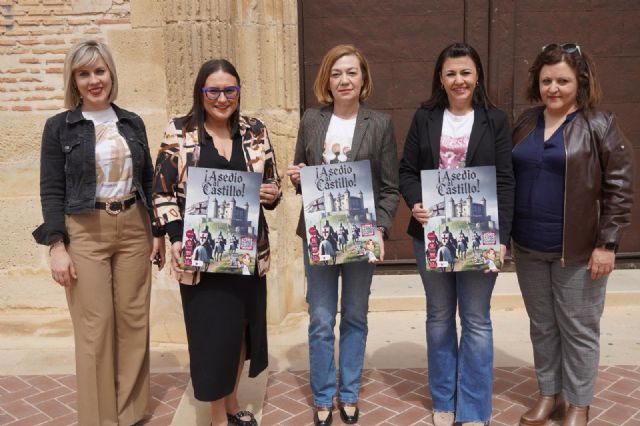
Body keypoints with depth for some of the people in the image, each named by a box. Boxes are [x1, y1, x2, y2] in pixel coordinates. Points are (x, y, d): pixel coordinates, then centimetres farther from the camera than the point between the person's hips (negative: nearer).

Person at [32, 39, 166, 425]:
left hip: (134, 230, 3)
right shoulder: (59, 127, 0)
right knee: (95, 326, 1)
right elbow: (51, 191, -3)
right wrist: (57, 246, -10)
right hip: (85, 234, -3)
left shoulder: (133, 123, 9)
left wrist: (159, 231, 9)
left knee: (135, 319, 8)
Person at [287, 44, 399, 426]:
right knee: (321, 321, 7)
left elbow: (391, 187, -2)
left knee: (355, 317, 13)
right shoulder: (311, 120, 3)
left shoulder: (380, 123, -2)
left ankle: (349, 394, 30)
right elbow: (299, 174, 12)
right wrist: (296, 178, -11)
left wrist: (381, 229, -15)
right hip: (318, 235, 1)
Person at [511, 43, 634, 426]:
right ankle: (550, 395, 34)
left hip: (577, 250, -5)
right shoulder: (526, 122, 8)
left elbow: (619, 189, -9)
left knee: (578, 328, 8)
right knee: (542, 326, 16)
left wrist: (607, 244, -13)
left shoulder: (600, 126, -7)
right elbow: (508, 178, 14)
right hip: (528, 248, 5)